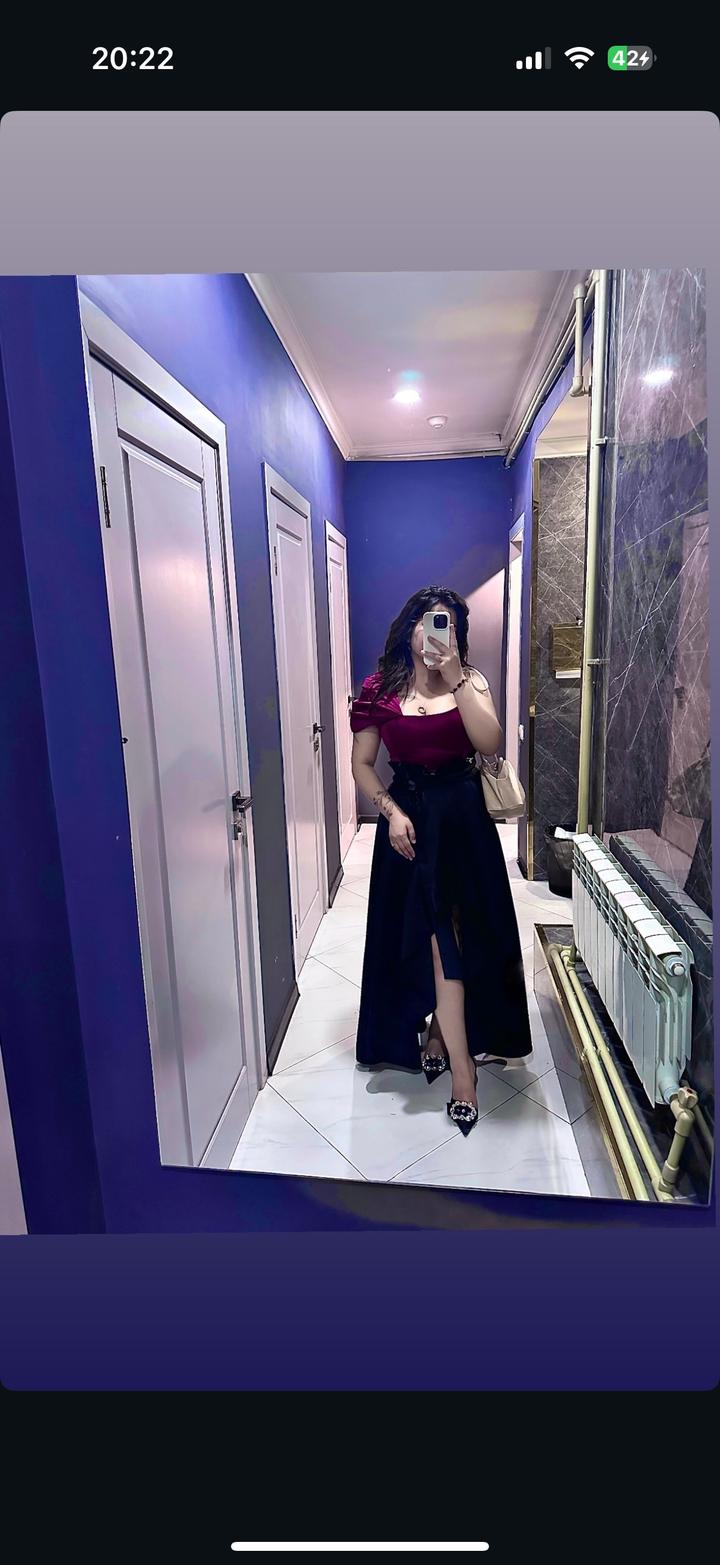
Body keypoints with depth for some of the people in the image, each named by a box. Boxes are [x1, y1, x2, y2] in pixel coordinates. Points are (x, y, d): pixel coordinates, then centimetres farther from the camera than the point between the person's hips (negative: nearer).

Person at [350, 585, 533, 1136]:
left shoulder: (470, 681, 1)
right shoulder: (380, 689, 0)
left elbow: (491, 745, -16)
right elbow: (362, 764, 2)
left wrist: (455, 678, -20)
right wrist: (392, 812, -11)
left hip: (463, 817, 1)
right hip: (410, 817, -1)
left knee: (449, 931, 9)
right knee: (438, 932, 2)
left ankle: (437, 1034, 36)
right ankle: (462, 1067, 15)